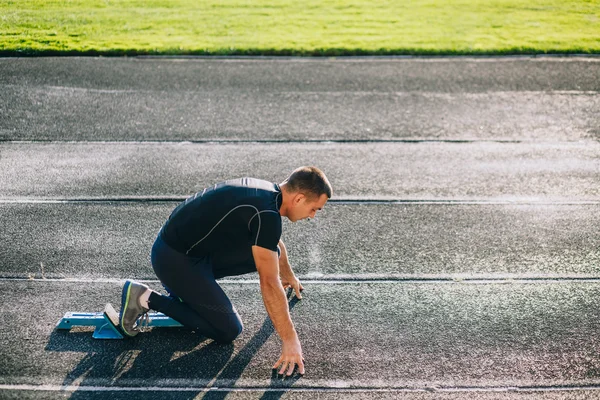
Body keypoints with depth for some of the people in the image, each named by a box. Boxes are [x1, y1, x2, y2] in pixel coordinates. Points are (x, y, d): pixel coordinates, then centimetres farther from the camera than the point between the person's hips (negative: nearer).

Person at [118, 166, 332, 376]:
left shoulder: (267, 191, 6)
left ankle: (186, 284, 16)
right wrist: (290, 339, -20)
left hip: (196, 248, 10)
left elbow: (274, 243, 28)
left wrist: (288, 275, 44)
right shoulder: (266, 214, -24)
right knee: (227, 331, -4)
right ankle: (145, 298, -3)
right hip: (174, 258, -10)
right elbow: (270, 284, -25)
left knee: (268, 254, 14)